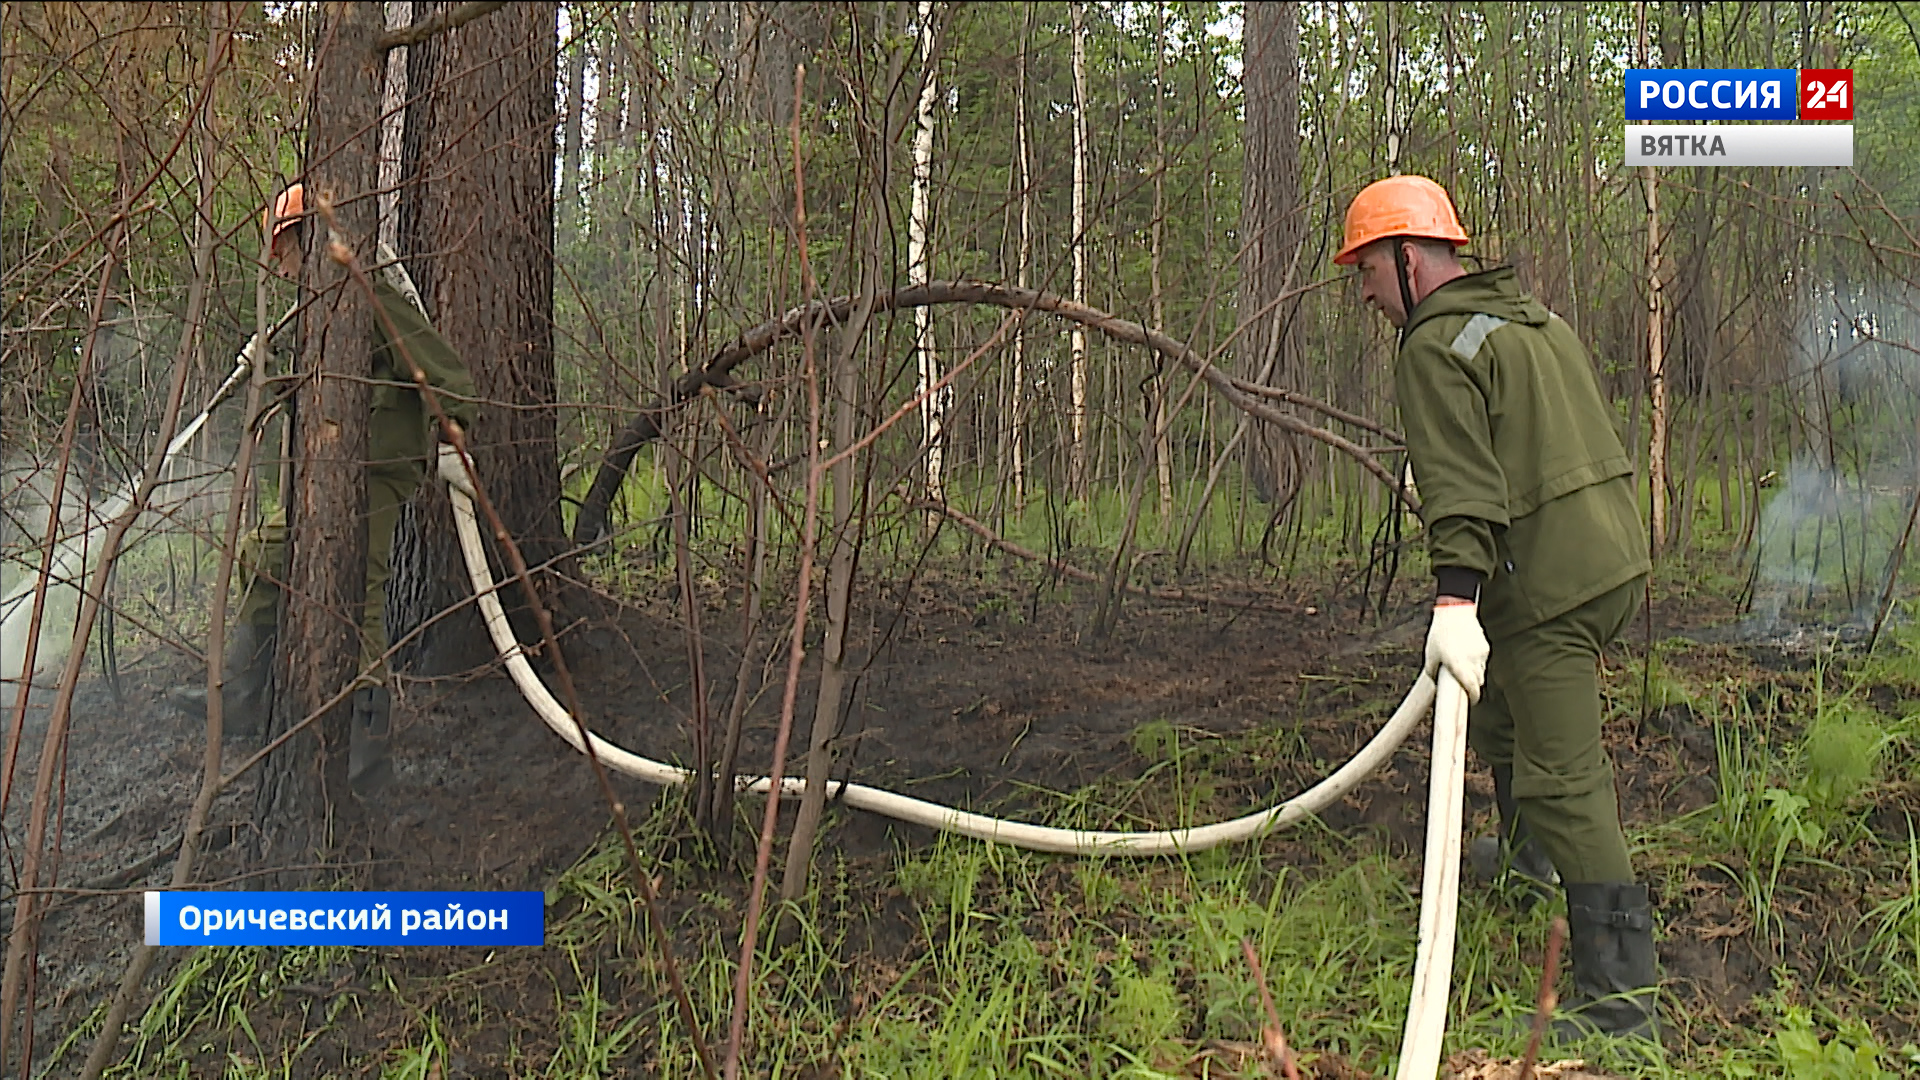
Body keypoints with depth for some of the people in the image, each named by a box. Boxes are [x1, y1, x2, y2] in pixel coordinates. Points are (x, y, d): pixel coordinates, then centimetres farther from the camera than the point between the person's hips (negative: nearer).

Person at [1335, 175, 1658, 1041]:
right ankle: (1527, 853, 48)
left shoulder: (1435, 346, -13)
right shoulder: (1532, 315, 17)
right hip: (1614, 558, 10)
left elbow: (1463, 487, -26)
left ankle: (1621, 1005, -3)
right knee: (1496, 704, 29)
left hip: (1548, 584, -10)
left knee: (1566, 783, -7)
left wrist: (1455, 602, -33)